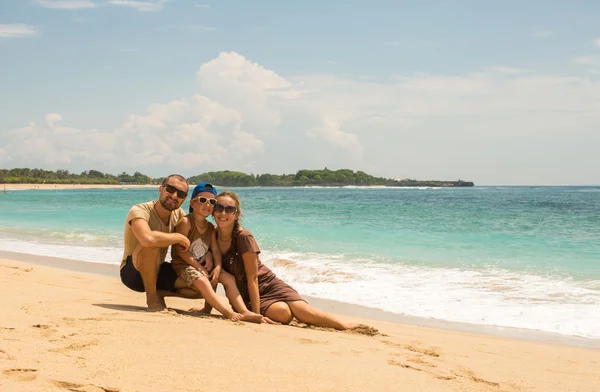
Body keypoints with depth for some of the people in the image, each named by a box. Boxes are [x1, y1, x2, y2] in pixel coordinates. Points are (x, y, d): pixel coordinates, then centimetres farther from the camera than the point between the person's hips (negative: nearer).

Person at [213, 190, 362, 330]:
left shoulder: (243, 237, -18)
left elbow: (252, 278, -17)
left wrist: (256, 315, -19)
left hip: (268, 285, -2)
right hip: (246, 295, 2)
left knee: (304, 312, -23)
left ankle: (346, 327, -7)